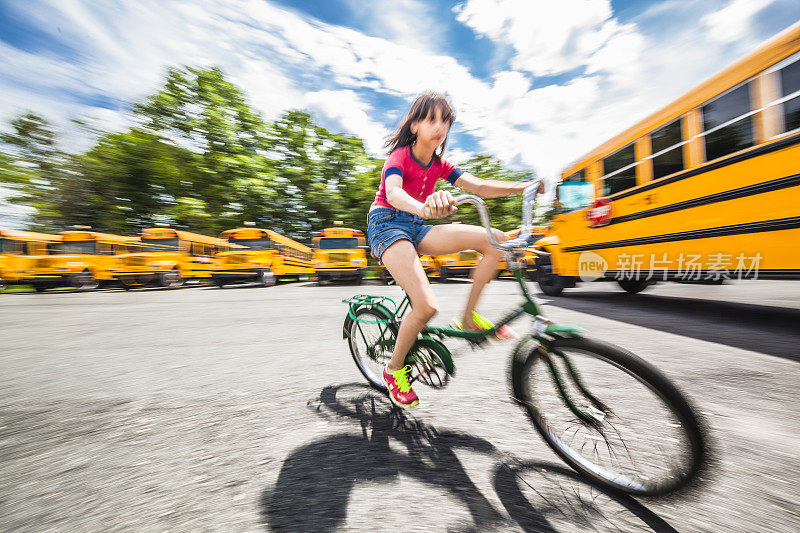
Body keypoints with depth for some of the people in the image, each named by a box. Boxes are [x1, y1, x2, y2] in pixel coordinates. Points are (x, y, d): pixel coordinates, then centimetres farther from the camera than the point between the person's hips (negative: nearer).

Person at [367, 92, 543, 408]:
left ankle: (469, 318, -1)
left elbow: (479, 187, 2)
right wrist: (425, 208, -53)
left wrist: (523, 186, -13)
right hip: (387, 224, -6)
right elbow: (392, 193, -30)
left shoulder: (438, 164, 11)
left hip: (415, 227, 6)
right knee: (426, 305, -27)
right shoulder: (400, 155, -8)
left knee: (495, 240, -10)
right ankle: (394, 370, 1)